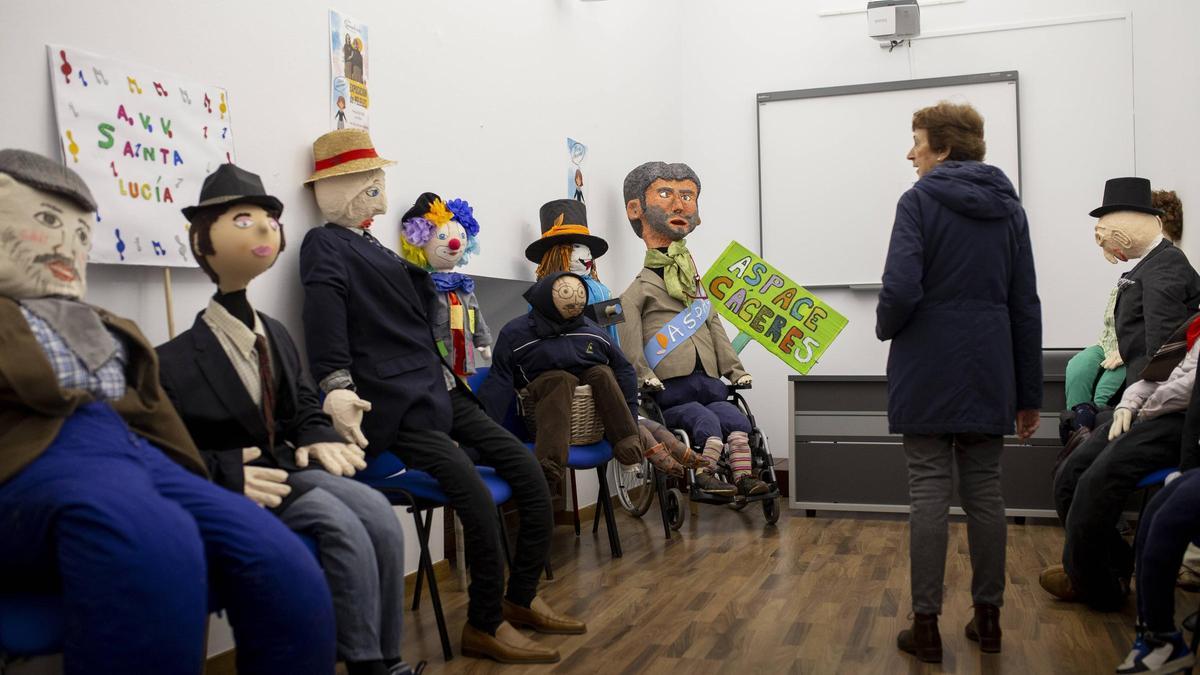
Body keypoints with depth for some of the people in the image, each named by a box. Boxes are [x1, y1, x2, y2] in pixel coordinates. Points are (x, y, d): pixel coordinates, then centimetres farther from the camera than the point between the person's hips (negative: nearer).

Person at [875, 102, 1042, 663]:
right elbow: (1026, 305, 10)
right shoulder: (1008, 208, 10)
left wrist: (886, 326, 4)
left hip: (928, 373, -4)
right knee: (984, 491, 11)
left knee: (929, 491, 1)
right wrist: (1029, 393, 14)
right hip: (989, 375, 5)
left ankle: (926, 625, 7)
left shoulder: (920, 202, -7)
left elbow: (900, 289, -19)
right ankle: (988, 617, 21)